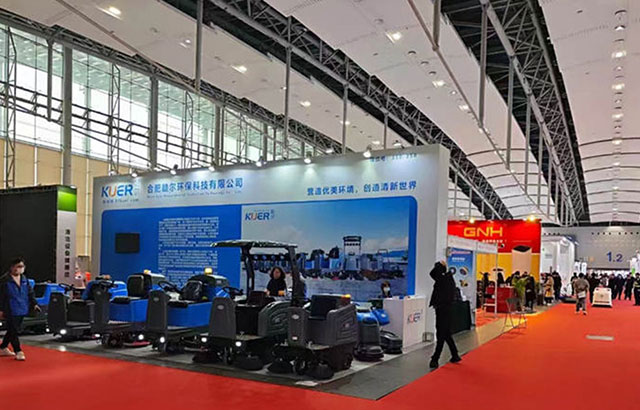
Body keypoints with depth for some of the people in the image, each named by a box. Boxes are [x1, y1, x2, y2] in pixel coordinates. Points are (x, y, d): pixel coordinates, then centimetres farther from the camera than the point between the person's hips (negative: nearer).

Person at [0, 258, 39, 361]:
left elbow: (30, 292, 17)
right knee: (13, 331, -4)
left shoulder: (24, 279, 10)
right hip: (10, 311, -7)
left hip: (21, 310, 7)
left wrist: (34, 304, 9)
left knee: (13, 331, 16)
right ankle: (18, 352, 0)